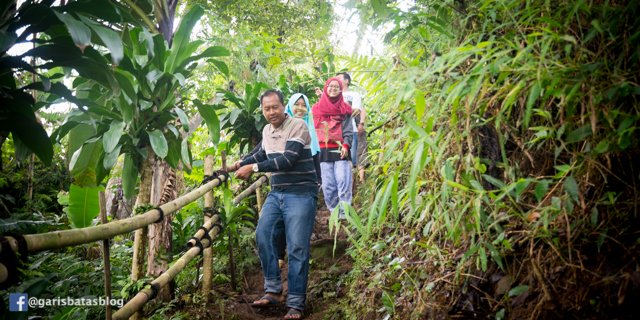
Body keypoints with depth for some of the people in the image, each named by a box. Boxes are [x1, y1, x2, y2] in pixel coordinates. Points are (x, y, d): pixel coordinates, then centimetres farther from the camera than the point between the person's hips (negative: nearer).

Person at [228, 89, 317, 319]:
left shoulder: (298, 126, -13)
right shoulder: (267, 130, 10)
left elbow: (288, 160, -23)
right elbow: (261, 153, 29)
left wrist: (253, 168, -22)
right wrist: (239, 164, 17)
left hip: (301, 194, -7)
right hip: (276, 193, 7)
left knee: (297, 248, -7)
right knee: (263, 236, -1)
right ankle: (273, 291, 12)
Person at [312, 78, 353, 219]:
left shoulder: (345, 109, 9)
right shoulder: (316, 108, 13)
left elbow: (348, 130, 2)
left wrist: (345, 145, -15)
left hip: (340, 150, -1)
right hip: (323, 151, 2)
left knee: (343, 182, -10)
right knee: (328, 185, 1)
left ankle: (344, 212, -5)